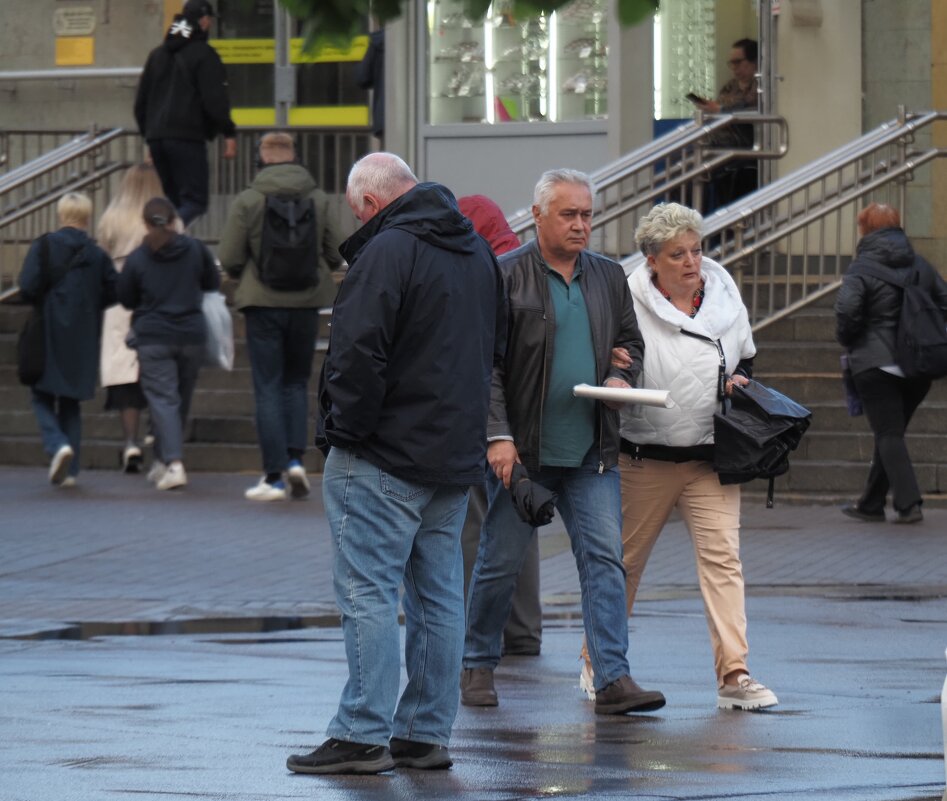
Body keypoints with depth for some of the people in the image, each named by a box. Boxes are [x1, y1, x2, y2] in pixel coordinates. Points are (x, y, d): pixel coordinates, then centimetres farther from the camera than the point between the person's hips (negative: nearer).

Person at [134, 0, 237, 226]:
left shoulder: (157, 54, 19)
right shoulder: (203, 55, -4)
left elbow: (141, 101, 22)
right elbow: (215, 100, -10)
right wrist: (229, 133, -4)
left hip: (157, 137, 7)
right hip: (188, 137, -7)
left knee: (171, 199, 14)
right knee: (195, 201, -8)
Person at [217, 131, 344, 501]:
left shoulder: (247, 200, -7)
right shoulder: (318, 200, 1)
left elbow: (229, 259, -8)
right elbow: (336, 255, 4)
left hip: (263, 304, -2)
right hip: (306, 304, 2)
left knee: (268, 389, 3)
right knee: (296, 383, 16)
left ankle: (274, 477, 0)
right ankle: (295, 459, 0)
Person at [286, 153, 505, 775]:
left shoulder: (388, 251, -15)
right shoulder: (478, 252, 14)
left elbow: (358, 352, -22)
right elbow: (496, 347, 23)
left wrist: (346, 427, -10)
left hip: (385, 459, -9)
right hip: (456, 455, 9)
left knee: (369, 594, -6)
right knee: (439, 596, 11)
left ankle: (363, 735, -6)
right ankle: (427, 734, 15)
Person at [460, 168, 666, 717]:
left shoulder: (608, 277, 11)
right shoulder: (505, 276, -6)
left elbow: (630, 341, 22)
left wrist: (621, 377, 0)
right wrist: (498, 435, -16)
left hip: (591, 452, 4)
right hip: (521, 449, -4)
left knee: (605, 557, -5)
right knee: (502, 560, 5)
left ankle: (613, 678, -9)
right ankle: (479, 667, 22)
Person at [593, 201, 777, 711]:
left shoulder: (723, 293, 6)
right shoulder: (629, 303, -8)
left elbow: (746, 358, 21)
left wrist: (740, 381, 0)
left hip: (711, 457, 2)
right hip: (644, 458, -2)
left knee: (722, 555, -9)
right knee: (624, 559, 10)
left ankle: (734, 674, -12)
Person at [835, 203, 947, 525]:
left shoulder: (861, 269, -8)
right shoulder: (920, 265, 11)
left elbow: (847, 310, -21)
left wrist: (847, 341, -2)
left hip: (877, 363, -6)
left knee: (889, 435, -4)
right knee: (891, 433, 16)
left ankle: (909, 503, -16)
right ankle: (871, 504, 24)